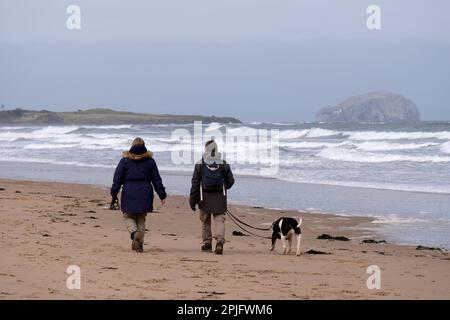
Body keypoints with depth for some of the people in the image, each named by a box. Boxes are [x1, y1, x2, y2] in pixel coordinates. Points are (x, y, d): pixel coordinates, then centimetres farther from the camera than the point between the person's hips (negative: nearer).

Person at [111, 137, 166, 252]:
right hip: (145, 194, 2)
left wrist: (114, 194, 6)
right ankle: (139, 244, 7)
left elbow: (117, 179, 0)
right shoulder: (150, 161, 5)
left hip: (129, 193, -2)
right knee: (141, 219, 10)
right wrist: (162, 195, 11)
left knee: (128, 217, 8)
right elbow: (156, 180, 7)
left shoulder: (125, 160, 1)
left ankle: (134, 232, -22)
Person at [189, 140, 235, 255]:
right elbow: (230, 181, 8)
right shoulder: (223, 164, 0)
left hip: (205, 197, 0)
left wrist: (192, 200, 1)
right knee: (219, 219, -1)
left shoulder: (200, 164, -4)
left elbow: (195, 183, -3)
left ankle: (207, 243, 18)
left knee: (205, 221, 12)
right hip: (220, 197, 0)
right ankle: (220, 241, -20)